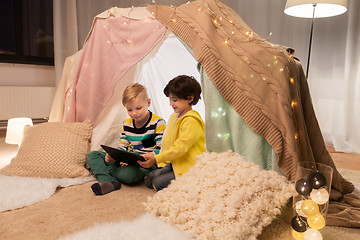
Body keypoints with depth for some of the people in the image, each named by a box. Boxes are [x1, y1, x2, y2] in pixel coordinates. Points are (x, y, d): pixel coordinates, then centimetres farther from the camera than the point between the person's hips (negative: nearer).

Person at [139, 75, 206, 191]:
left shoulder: (191, 121, -20)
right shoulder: (174, 117, 11)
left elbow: (180, 147, -27)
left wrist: (156, 158, -27)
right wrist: (154, 155, 4)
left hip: (190, 168, -9)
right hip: (175, 163, 9)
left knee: (158, 183, -18)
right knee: (149, 180, 4)